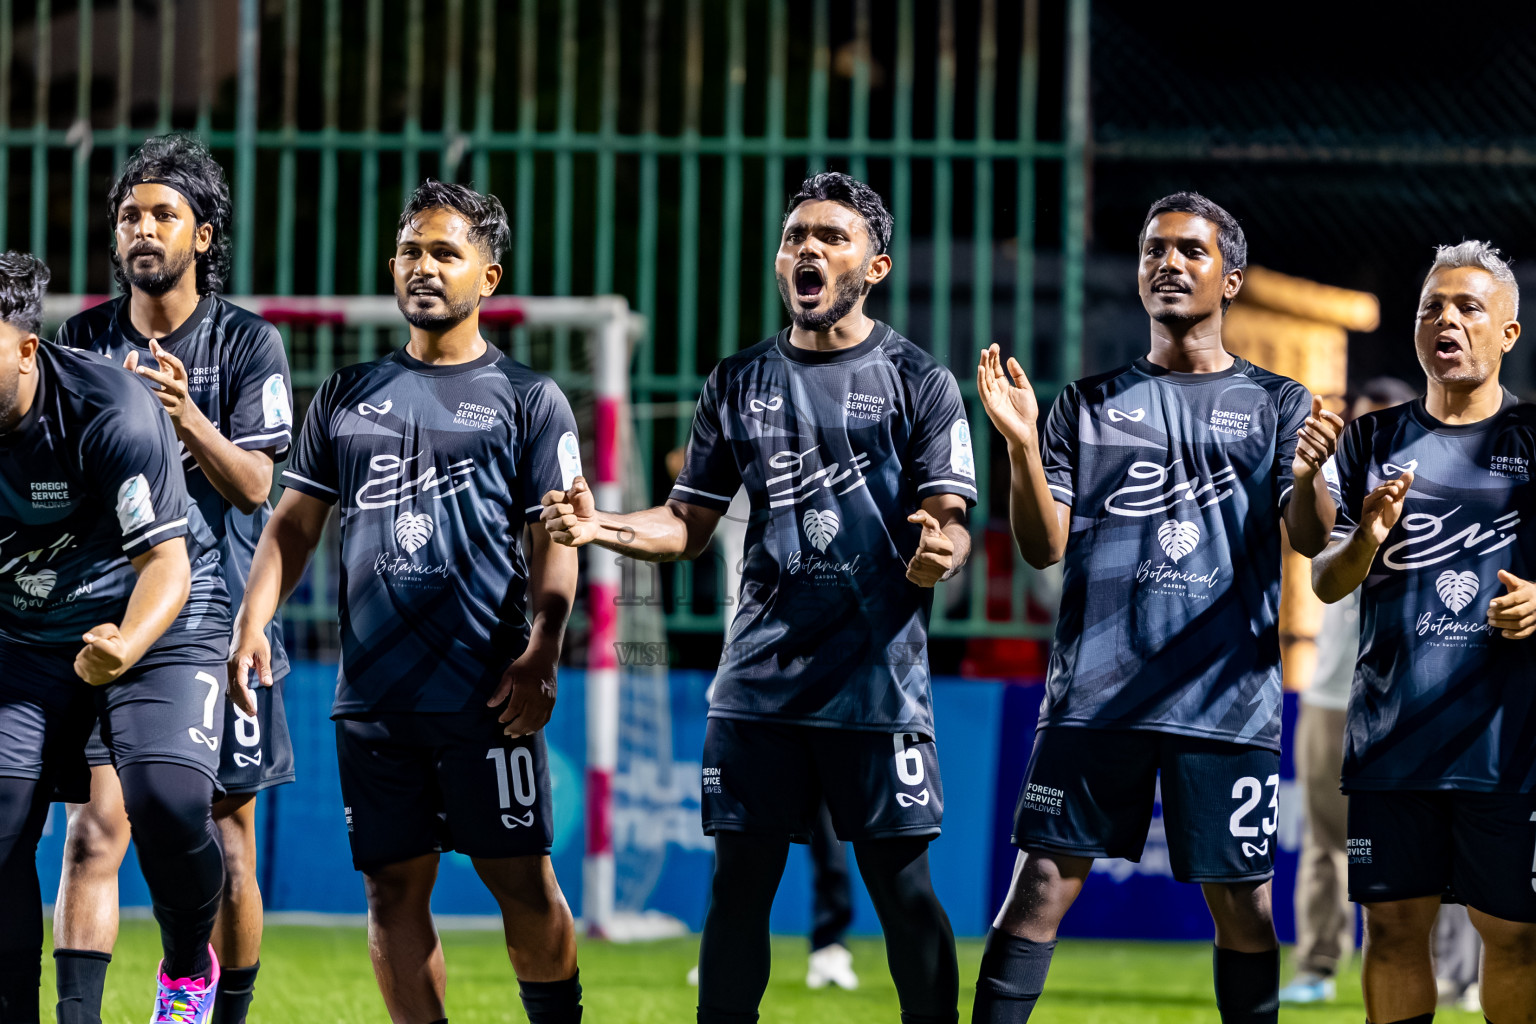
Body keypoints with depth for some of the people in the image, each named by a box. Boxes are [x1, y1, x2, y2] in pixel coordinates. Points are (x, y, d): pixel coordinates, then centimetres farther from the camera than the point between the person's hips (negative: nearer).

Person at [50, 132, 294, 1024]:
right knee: (94, 832, -11)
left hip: (215, 618, -1)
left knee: (226, 849, 4)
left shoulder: (248, 342, 2)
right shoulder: (84, 340, 9)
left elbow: (254, 484, -6)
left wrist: (188, 420, -23)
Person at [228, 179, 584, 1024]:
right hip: (371, 693, 4)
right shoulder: (347, 397, 16)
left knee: (522, 881, -4)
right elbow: (294, 522, 17)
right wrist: (252, 621, 1)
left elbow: (555, 541, 1)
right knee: (393, 887, 3)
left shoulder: (527, 400, 6)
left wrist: (541, 652, -13)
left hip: (486, 693, -3)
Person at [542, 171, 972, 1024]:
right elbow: (691, 526, 14)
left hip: (878, 681, -4)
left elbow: (952, 523, -5)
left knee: (904, 888, -4)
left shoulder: (919, 382, 2)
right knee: (738, 882, 3)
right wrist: (602, 527, -5)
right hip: (759, 683, 4)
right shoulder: (739, 382, 13)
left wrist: (939, 553, -29)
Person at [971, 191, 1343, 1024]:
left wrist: (1307, 478, -24)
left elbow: (1311, 542, -1)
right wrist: (1022, 446, -10)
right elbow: (1044, 547, 7)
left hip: (1228, 695, 0)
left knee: (1241, 899, 1)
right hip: (1097, 688, 1)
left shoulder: (1276, 405, 11)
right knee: (1045, 881, -5)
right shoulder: (1089, 405, 14)